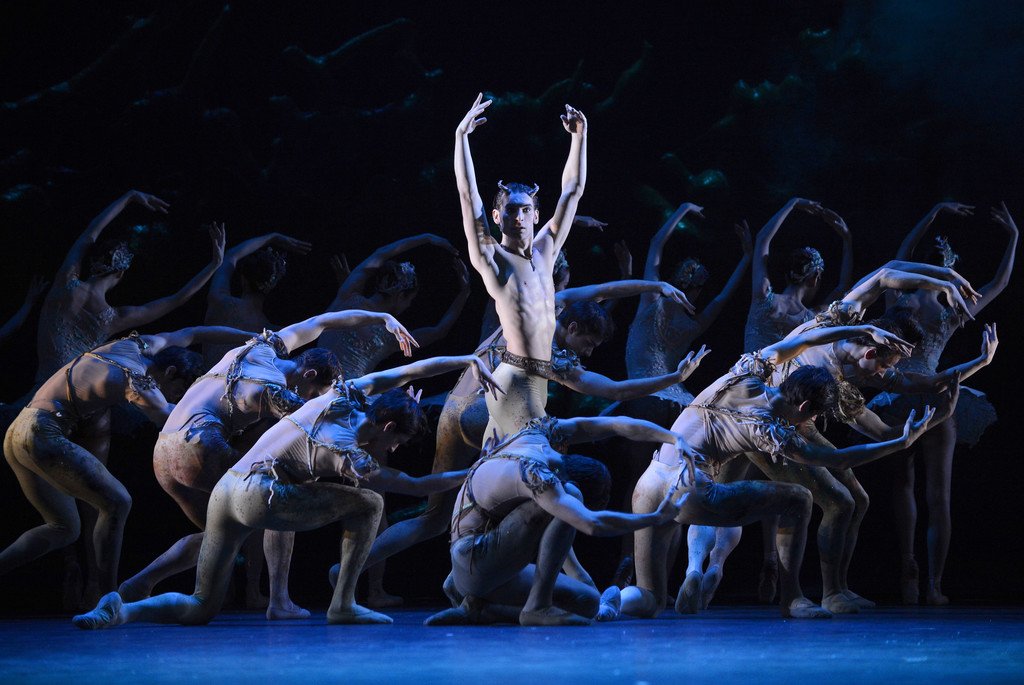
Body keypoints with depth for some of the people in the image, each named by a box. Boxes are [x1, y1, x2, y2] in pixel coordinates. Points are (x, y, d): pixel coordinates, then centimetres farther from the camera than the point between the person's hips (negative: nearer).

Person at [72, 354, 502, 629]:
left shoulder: (348, 395, 9)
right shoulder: (350, 458, -10)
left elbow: (412, 370, 15)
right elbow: (413, 485, 3)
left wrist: (469, 360, 13)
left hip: (222, 492, 8)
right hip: (261, 497, -8)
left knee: (201, 609, 13)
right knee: (369, 505, 6)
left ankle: (124, 610, -14)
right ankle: (343, 605, 5)